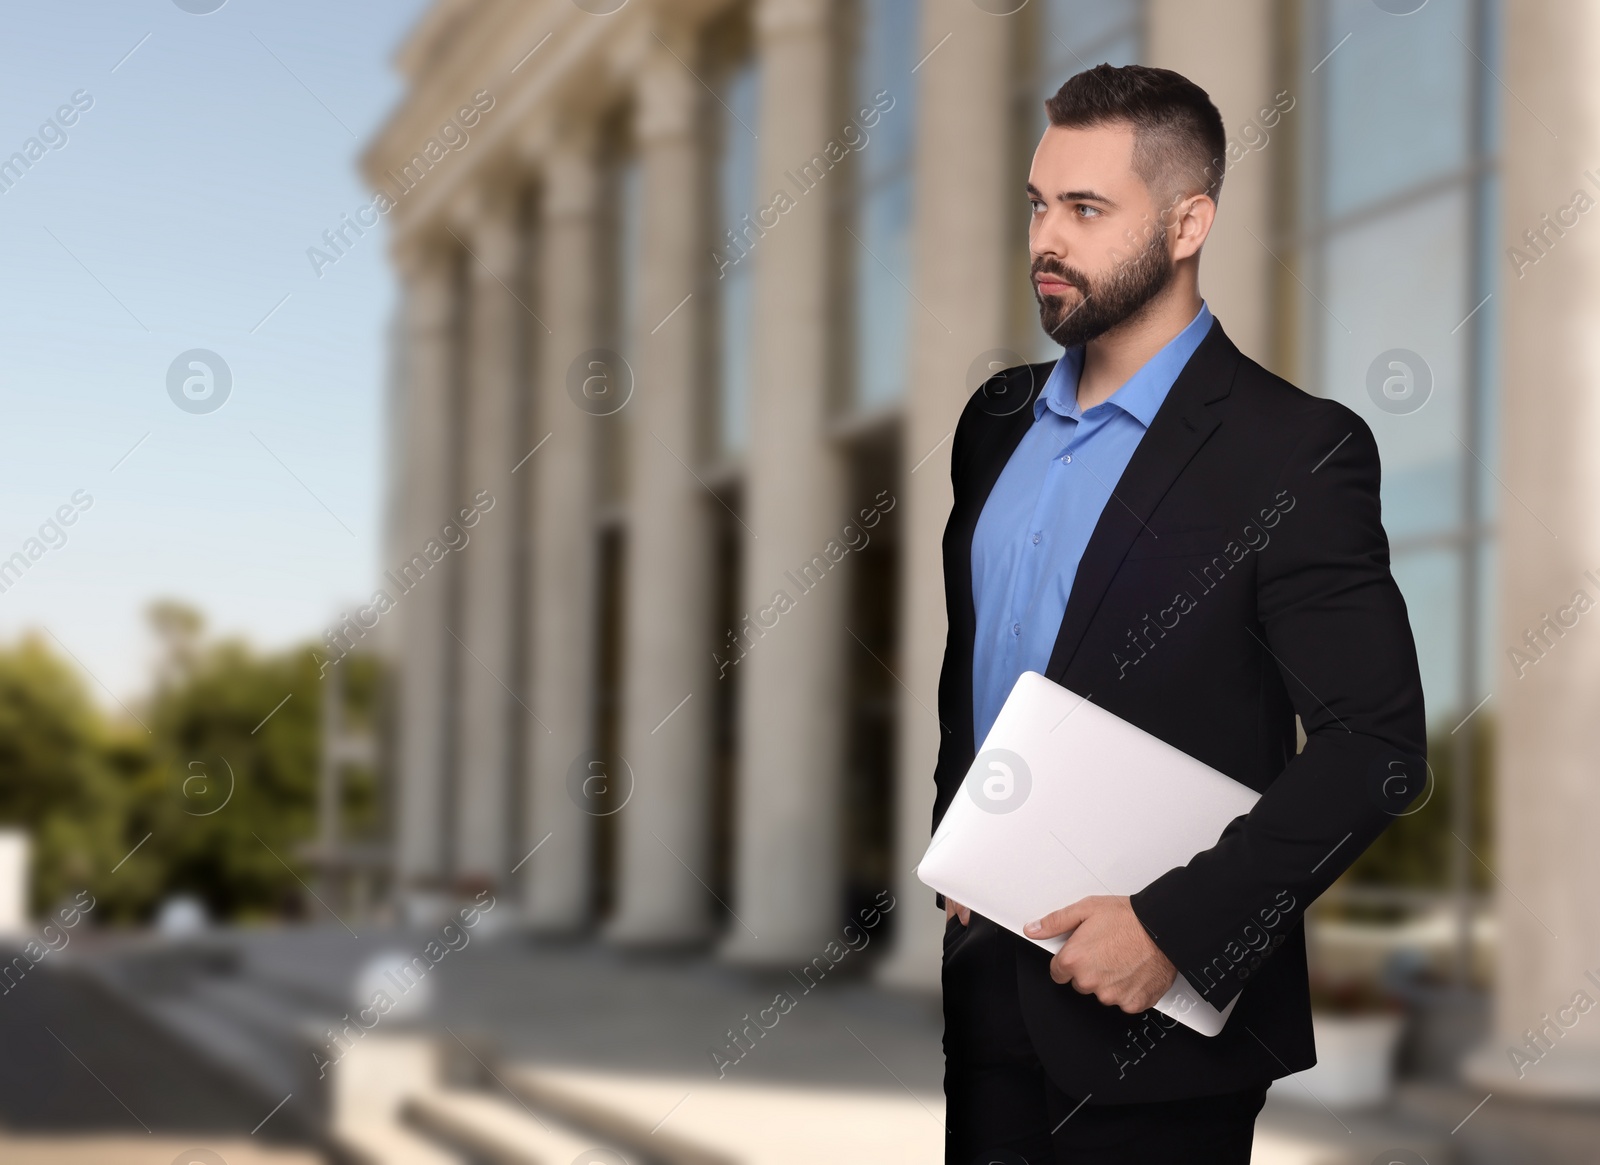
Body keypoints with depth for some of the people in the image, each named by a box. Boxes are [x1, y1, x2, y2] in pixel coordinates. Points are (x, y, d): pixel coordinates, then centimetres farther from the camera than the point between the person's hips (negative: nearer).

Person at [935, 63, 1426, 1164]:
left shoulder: (1297, 452, -14)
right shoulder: (998, 419, 8)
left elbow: (1378, 748, -17)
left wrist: (1174, 927, -20)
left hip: (1160, 1011, -6)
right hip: (984, 975, 6)